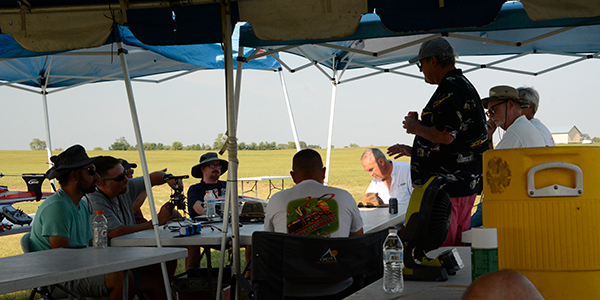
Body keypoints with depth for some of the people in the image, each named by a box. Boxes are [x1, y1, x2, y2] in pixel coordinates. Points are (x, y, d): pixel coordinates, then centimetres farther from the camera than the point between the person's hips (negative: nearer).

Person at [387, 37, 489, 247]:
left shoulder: (449, 88, -13)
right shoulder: (463, 85, 20)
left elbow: (446, 136, -24)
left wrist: (416, 128, -5)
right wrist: (410, 150, 31)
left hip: (448, 187, -11)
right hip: (466, 185, 11)